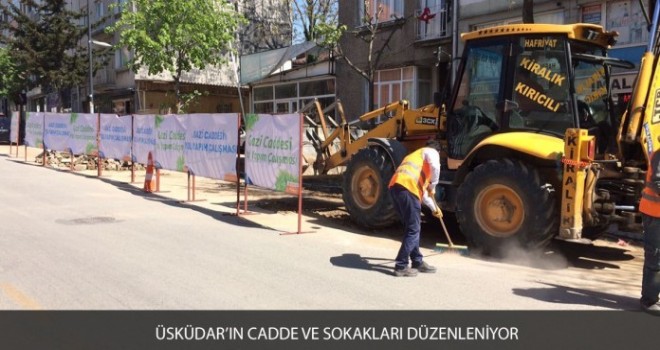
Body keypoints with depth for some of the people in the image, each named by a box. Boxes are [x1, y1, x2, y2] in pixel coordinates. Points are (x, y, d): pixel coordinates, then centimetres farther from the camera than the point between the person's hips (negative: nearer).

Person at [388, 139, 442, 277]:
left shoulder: (416, 155, 40)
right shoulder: (431, 152, 17)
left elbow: (421, 190, 44)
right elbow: (435, 167, -10)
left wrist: (434, 207, 51)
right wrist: (433, 186, 5)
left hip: (395, 187, 8)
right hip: (406, 187, -8)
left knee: (411, 227, 18)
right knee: (413, 229, -2)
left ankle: (418, 262, 27)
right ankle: (401, 266, -2)